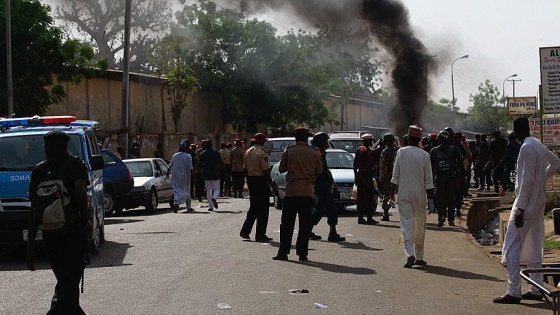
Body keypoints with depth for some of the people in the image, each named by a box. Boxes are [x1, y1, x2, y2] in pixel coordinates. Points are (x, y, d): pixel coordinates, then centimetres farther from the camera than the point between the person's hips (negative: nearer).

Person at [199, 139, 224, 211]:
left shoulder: (202, 154, -2)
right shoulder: (216, 153, -5)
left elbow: (200, 164, 4)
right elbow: (221, 164, -6)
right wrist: (220, 171, 9)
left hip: (206, 175, 1)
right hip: (215, 175, -1)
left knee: (208, 190, 10)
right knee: (216, 189, 8)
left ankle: (210, 206, 5)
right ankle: (214, 198, -25)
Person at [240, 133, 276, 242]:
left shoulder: (247, 152, 10)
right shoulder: (262, 153, -14)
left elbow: (245, 169, 14)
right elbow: (266, 171, -18)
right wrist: (272, 185, -15)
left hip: (251, 180, 8)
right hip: (261, 180, -8)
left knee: (253, 207, 17)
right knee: (263, 209, 0)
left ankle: (245, 232, 12)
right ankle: (260, 235, 2)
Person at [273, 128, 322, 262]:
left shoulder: (288, 152, -3)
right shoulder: (315, 153, 0)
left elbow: (281, 169, 5)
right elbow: (319, 171, 8)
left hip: (291, 191, -1)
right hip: (308, 192, 1)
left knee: (287, 223, 6)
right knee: (305, 224, 4)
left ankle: (283, 252, 5)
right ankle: (302, 253, 1)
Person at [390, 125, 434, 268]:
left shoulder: (401, 152, -3)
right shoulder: (425, 155, -4)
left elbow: (395, 176, -1)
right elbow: (428, 181, -4)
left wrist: (392, 194, 8)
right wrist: (431, 199, 1)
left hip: (404, 195, 0)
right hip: (419, 195, 0)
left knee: (406, 225, -3)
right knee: (420, 227, 12)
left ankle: (410, 254, -21)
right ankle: (419, 257, 19)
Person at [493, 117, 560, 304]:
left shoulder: (527, 148, -17)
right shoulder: (539, 145, 11)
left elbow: (527, 180, -21)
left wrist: (520, 209, -20)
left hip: (527, 201, -10)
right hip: (539, 201, 10)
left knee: (512, 246, -8)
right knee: (534, 247, 14)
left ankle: (513, 292, -11)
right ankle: (536, 290, 17)